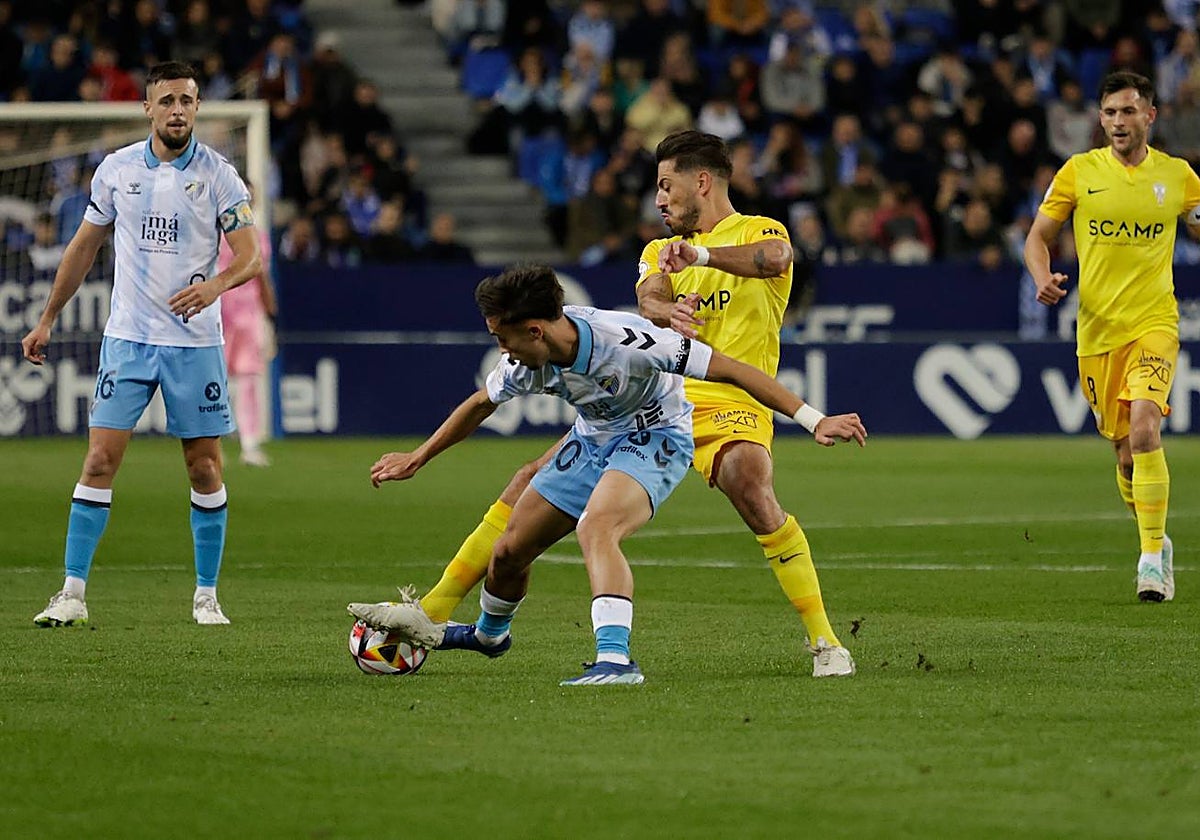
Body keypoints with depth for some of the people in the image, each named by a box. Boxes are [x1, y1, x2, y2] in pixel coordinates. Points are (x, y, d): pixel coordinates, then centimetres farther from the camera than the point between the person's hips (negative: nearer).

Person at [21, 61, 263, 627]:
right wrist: (47, 319, 15)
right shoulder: (117, 168, 4)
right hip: (127, 337, 1)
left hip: (195, 341, -1)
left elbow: (251, 257, -7)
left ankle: (207, 596, 12)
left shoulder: (218, 175, -3)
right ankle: (73, 594, -3)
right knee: (100, 460, -6)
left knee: (205, 469, 1)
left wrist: (215, 284, -28)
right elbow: (85, 245, 15)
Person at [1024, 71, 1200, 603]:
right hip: (1096, 328, 2)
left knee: (1144, 430, -22)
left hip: (1154, 323, -2)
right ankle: (1156, 541, 31)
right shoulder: (1079, 172, 2)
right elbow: (1038, 236, 8)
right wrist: (1043, 277, -11)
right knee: (1124, 449, 8)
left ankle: (1152, 558, -16)